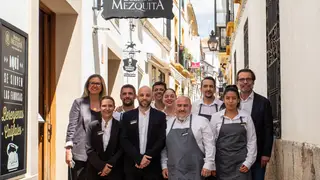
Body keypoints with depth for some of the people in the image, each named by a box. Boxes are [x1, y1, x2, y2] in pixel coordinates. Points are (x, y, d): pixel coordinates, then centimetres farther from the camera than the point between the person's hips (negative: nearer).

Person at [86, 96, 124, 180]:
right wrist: (101, 166, -12)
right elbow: (89, 149, -2)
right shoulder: (92, 126, 3)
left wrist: (110, 165, -12)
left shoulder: (120, 126, 1)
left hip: (115, 171, -1)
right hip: (95, 170, 1)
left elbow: (122, 149, -2)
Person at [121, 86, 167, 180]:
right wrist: (138, 158, -13)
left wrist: (147, 157, -14)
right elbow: (124, 140, -1)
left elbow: (162, 140, -3)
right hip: (132, 165, 1)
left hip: (152, 166, 0)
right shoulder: (127, 116, 5)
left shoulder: (160, 116, 4)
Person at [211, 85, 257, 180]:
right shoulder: (216, 117, 2)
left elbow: (252, 141, 3)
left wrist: (248, 163, -4)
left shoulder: (246, 117, 3)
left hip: (241, 163, 0)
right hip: (222, 163, 0)